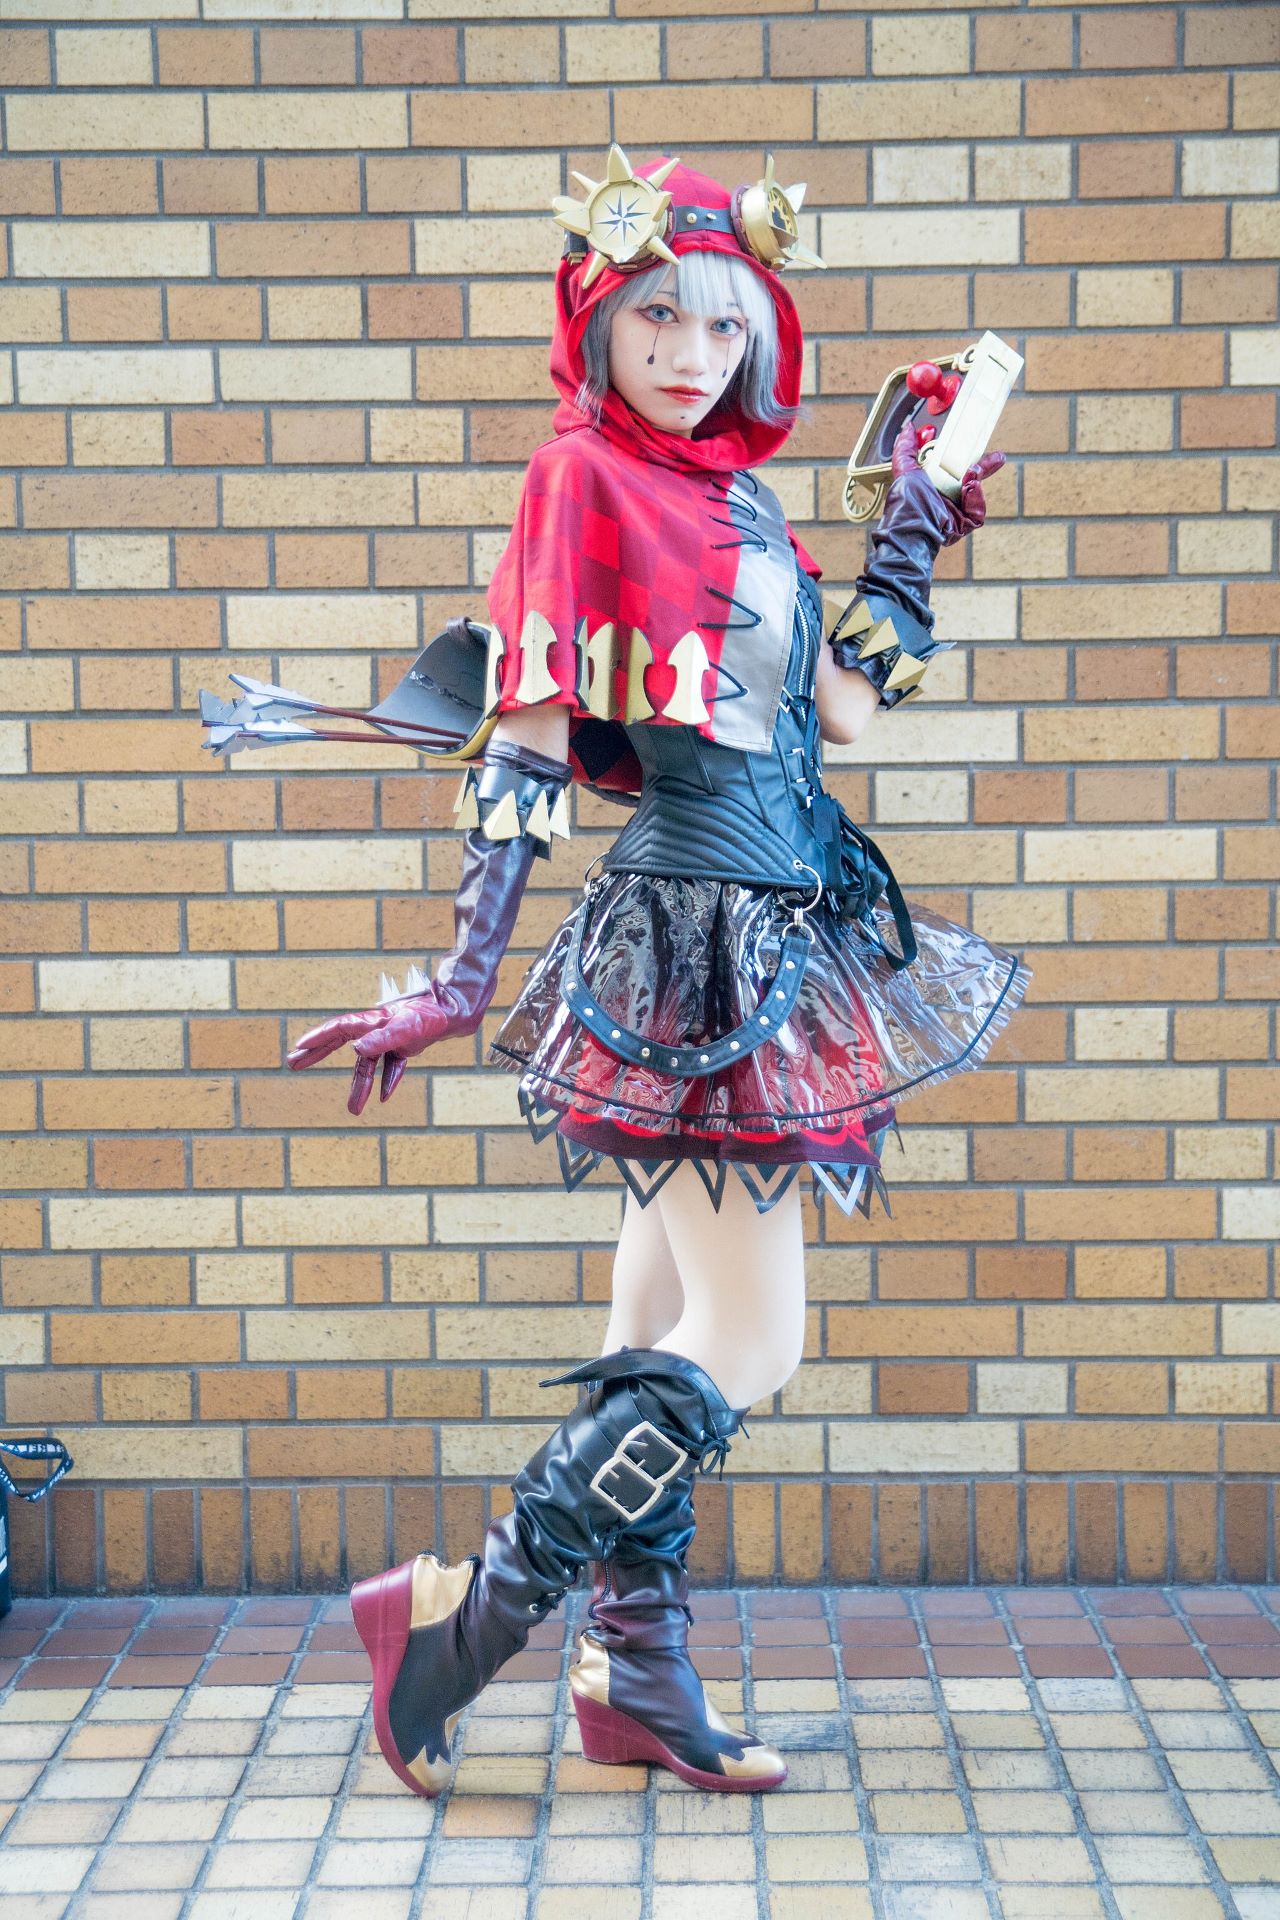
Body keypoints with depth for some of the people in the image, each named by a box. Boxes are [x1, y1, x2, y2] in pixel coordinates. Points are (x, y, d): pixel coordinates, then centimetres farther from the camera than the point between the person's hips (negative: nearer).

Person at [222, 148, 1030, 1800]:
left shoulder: (739, 492, 14)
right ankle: (459, 1617, 5)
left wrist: (916, 530, 14)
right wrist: (460, 979, -17)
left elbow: (841, 702, 10)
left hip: (780, 935, 8)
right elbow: (524, 742, -14)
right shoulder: (582, 476, -8)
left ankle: (635, 1680, 24)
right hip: (693, 937, -8)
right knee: (747, 1346, -6)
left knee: (663, 1333, 13)